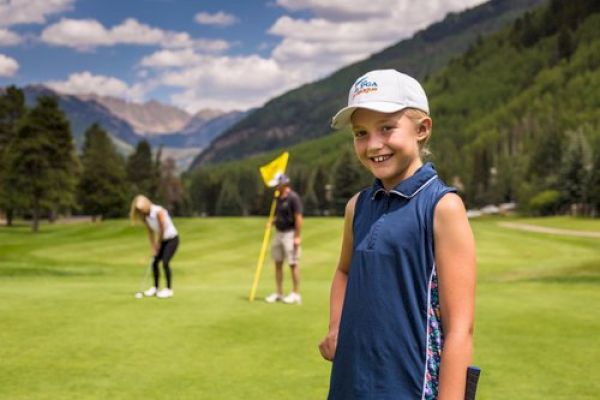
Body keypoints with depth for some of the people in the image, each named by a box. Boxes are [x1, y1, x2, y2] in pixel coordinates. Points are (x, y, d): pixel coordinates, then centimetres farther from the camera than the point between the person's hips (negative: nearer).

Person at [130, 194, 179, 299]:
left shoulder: (158, 211, -24)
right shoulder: (145, 216, -3)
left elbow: (162, 229, -19)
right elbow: (150, 232, 3)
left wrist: (158, 244, -6)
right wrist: (153, 248, -1)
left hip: (172, 239, -7)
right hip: (162, 240, 7)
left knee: (165, 263, -15)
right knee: (154, 262, 4)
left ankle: (169, 289, -6)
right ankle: (155, 288, 18)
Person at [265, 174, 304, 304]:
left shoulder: (293, 198, -14)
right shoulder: (279, 198, 12)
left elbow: (298, 218, -17)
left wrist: (297, 237, -19)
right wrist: (272, 222, 3)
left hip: (290, 233, -9)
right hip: (278, 232, 9)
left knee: (293, 264, -4)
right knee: (278, 263, 9)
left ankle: (296, 294, 2)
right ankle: (279, 293, 16)